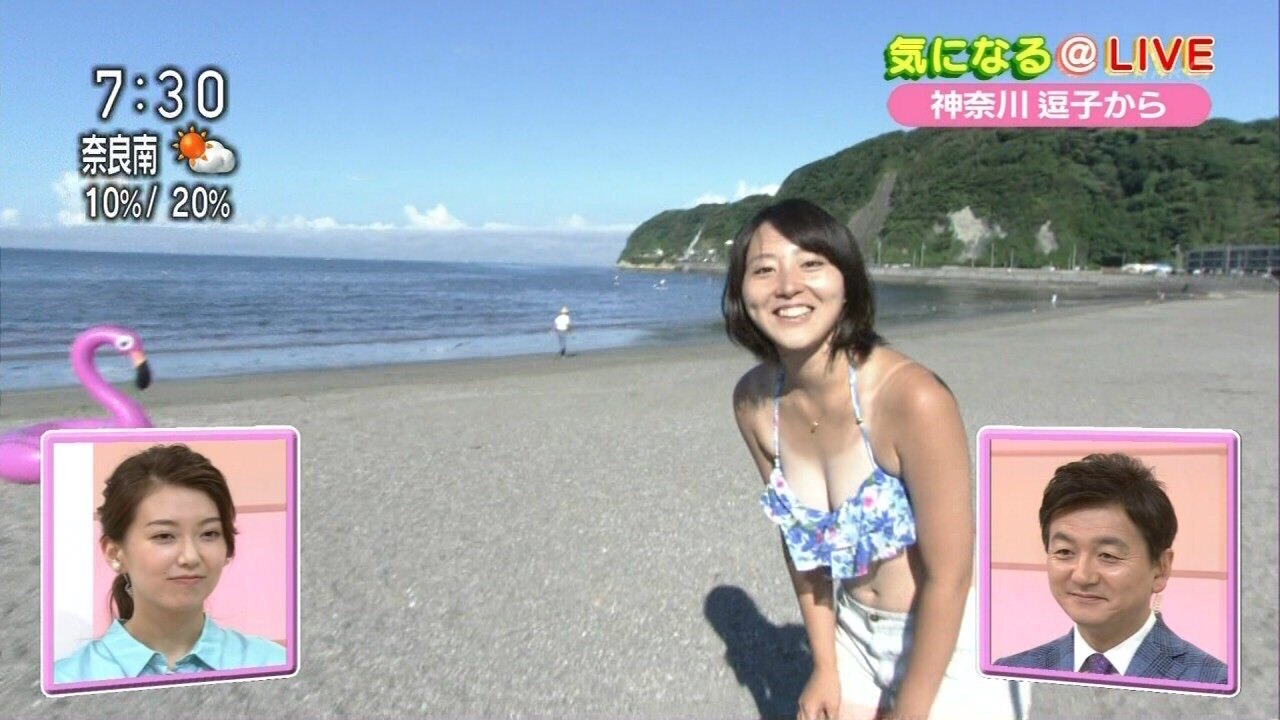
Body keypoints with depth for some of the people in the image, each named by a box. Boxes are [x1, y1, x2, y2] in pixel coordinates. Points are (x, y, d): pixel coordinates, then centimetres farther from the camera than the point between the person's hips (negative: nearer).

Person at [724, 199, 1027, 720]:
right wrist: (824, 665, 3)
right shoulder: (753, 402, -12)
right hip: (855, 633, 4)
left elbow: (949, 574, -21)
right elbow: (800, 535, 1)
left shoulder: (913, 397, -29)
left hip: (953, 641, -4)